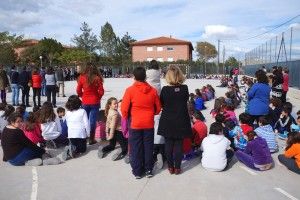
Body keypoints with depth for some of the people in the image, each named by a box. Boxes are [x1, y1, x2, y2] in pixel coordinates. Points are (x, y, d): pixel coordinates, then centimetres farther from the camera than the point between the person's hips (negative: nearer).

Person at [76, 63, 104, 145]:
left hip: (85, 102, 2)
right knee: (93, 120, 6)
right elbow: (101, 91, -7)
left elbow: (78, 91, -1)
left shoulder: (82, 78, -5)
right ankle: (91, 139, 11)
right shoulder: (97, 78, -10)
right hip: (95, 102, -1)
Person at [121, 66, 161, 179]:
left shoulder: (130, 90, -11)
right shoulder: (152, 90, -2)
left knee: (136, 148, 9)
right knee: (148, 147, 13)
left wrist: (127, 117, 11)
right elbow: (158, 108, 6)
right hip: (149, 124, 3)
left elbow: (124, 108, -8)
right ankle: (149, 170, 23)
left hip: (135, 124, -2)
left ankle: (137, 171, 18)